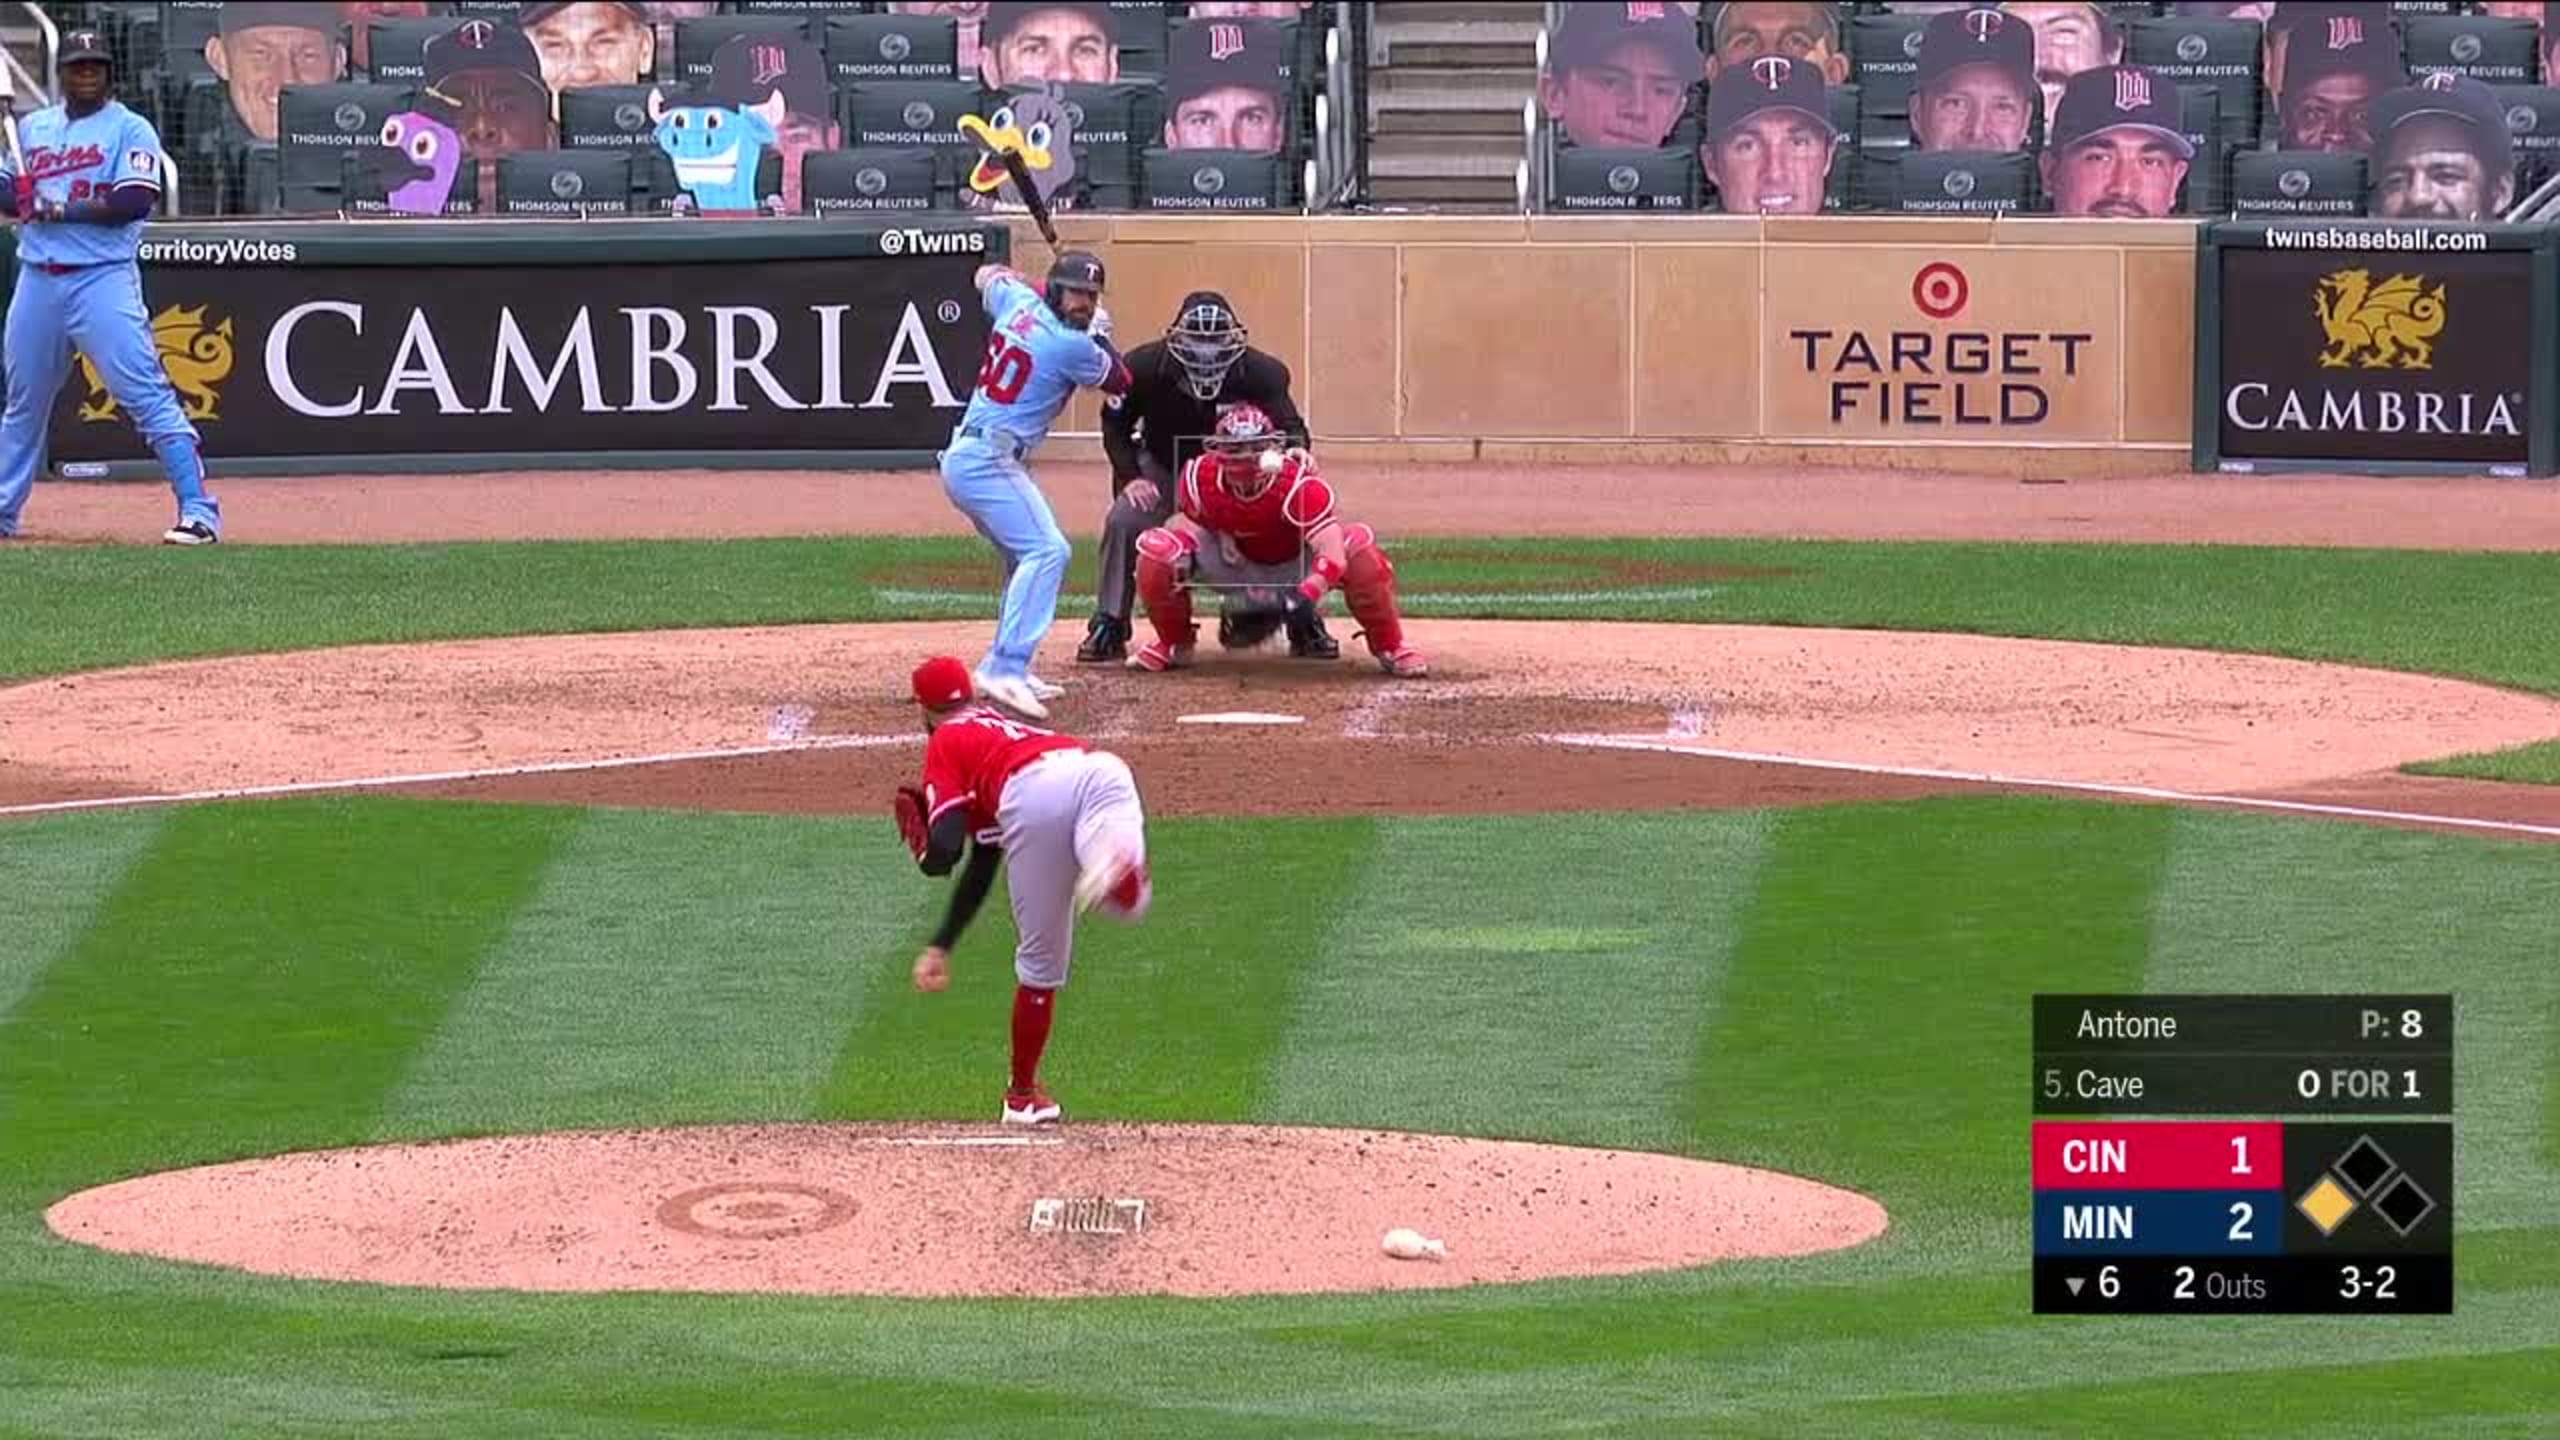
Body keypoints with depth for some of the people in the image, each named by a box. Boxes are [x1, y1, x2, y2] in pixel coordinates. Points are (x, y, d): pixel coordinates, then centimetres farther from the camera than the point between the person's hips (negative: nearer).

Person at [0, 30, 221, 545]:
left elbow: (136, 201, -14)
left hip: (104, 277, -6)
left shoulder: (131, 130, -2)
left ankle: (200, 511, -15)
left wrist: (63, 210, -17)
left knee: (147, 394, -13)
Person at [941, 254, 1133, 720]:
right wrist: (1100, 333, 20)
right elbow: (1121, 384, 7)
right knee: (1046, 550, -19)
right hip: (988, 462, -10)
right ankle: (1006, 669, -31)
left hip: (960, 458, 10)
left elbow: (987, 274, 34)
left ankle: (1004, 667, 19)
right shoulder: (1072, 346, -13)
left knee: (1026, 556, 20)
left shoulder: (1018, 303, 9)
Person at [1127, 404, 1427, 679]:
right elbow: (1187, 518, 1)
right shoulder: (1199, 478, -23)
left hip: (1294, 568, -3)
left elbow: (1332, 551, -46)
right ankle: (1174, 644, 6)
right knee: (1157, 547, -22)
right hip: (1238, 566, 3)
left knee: (1360, 544, -33)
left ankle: (1389, 647, -12)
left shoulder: (1299, 484, -34)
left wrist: (1311, 590, -63)